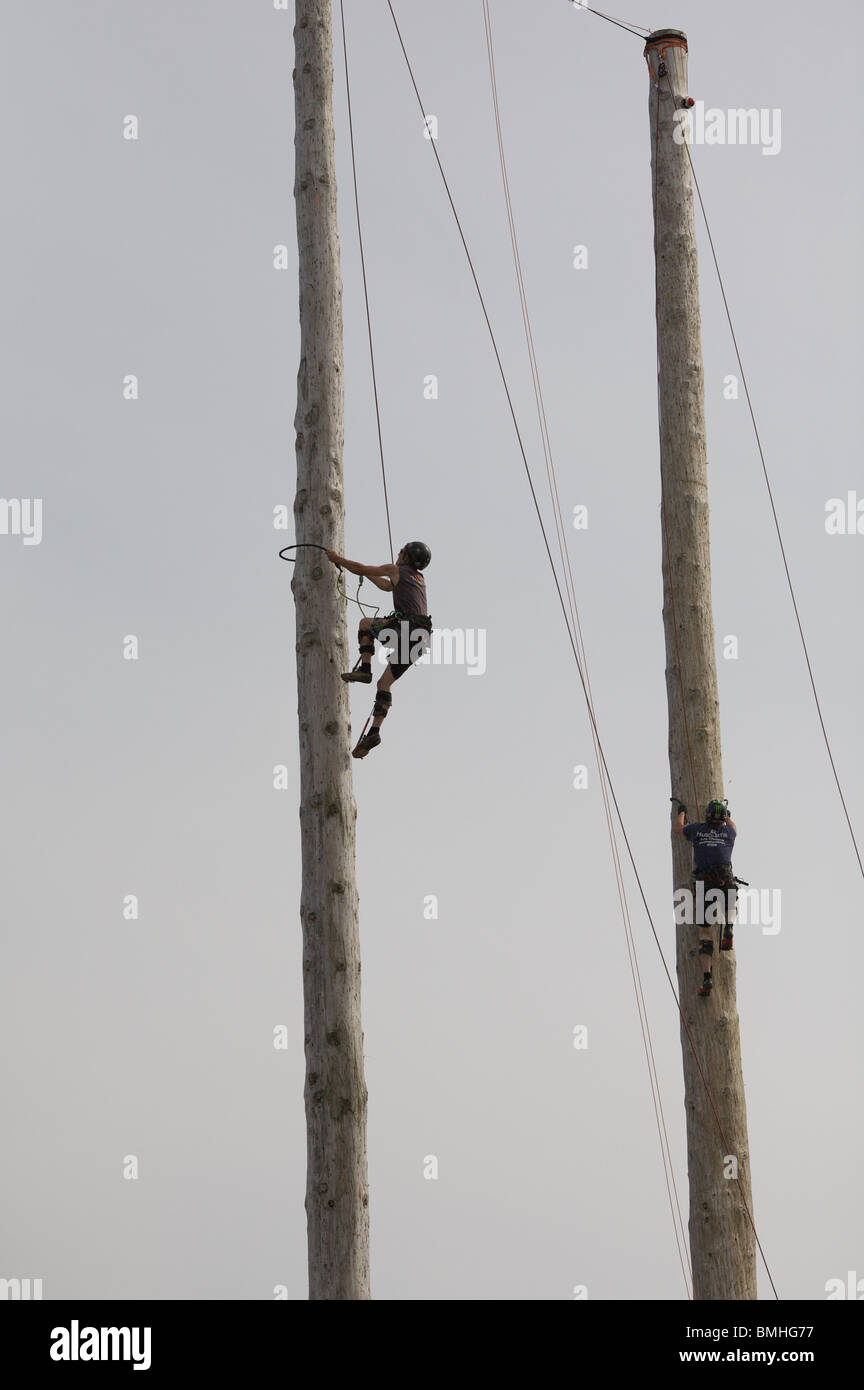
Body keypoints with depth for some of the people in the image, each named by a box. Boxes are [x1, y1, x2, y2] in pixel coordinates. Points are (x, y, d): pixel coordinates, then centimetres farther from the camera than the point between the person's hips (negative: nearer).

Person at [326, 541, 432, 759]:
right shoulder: (420, 578, 29)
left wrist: (337, 558, 26)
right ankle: (374, 732, 2)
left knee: (365, 623, 19)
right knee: (384, 684, 12)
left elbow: (360, 569, 11)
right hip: (422, 639, 7)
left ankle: (364, 669, 3)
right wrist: (364, 572, 52)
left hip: (403, 629, -7)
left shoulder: (396, 570, 8)